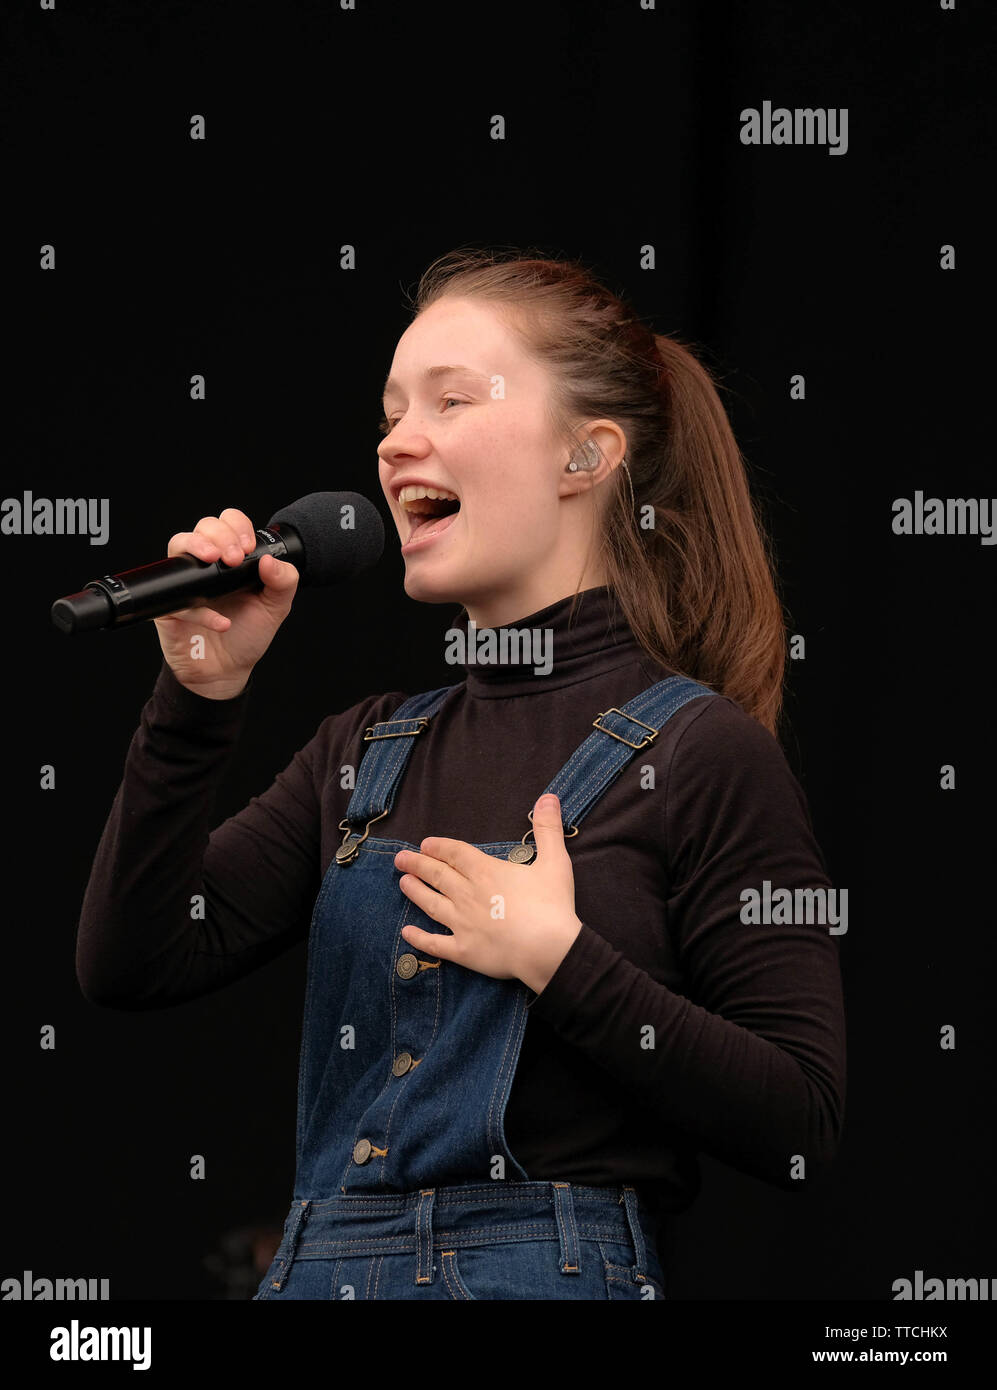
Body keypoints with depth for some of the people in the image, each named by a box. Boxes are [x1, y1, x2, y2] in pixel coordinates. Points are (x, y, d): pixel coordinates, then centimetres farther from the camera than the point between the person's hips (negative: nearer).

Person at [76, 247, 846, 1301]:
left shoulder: (702, 752, -4)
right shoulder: (367, 750, 14)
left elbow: (801, 1132, -9)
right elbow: (131, 966, 4)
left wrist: (558, 960, -14)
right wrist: (199, 693, -3)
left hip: (553, 1270, -6)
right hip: (318, 1269, 6)